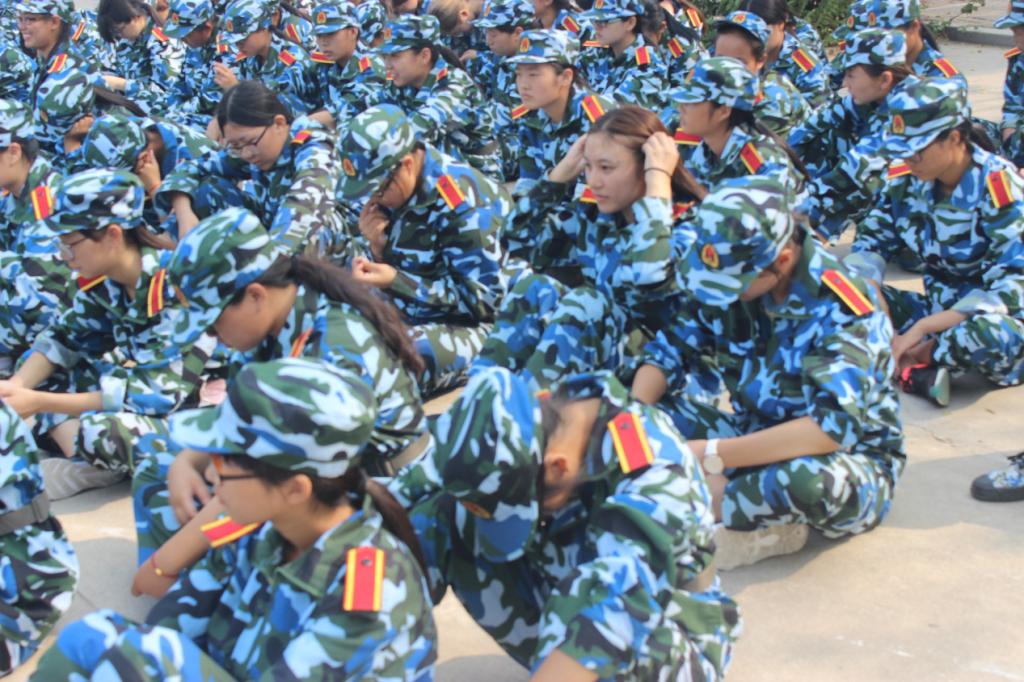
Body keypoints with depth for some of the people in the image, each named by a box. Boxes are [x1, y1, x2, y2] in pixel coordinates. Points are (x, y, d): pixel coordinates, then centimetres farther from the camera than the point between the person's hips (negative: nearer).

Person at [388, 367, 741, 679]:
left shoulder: (652, 474, -33)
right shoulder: (517, 438, -16)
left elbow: (614, 599, -48)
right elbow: (400, 505, -15)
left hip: (674, 646, -5)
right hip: (563, 621, 5)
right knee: (442, 516, -16)